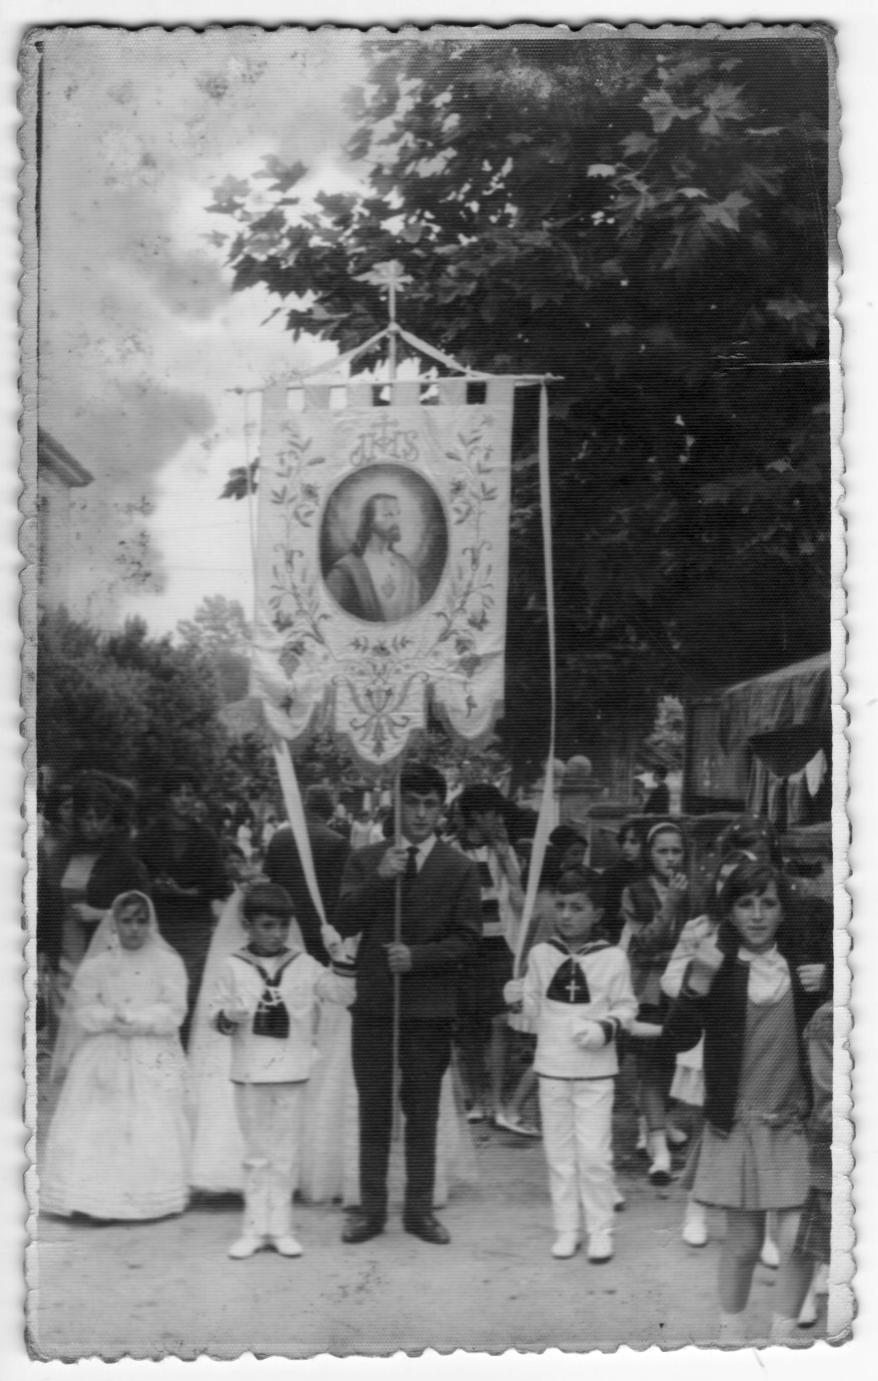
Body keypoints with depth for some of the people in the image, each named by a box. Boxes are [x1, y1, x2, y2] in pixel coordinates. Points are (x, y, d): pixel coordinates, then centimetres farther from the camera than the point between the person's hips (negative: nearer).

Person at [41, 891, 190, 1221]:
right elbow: (82, 1013, 1)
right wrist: (112, 1018, -16)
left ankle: (150, 1201, -1)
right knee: (94, 1128, -7)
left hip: (153, 1060, -1)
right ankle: (93, 1198, -4)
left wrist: (134, 1019, -16)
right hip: (104, 1058, 1)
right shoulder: (95, 965, 9)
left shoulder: (167, 963, 3)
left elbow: (173, 1012, -5)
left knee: (154, 1130, -6)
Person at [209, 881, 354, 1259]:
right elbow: (216, 1014, 3)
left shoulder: (304, 965, 1)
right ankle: (255, 1228, 15)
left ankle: (280, 1228, 15)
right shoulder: (234, 968, 0)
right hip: (249, 1075, -1)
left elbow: (344, 993, -3)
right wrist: (228, 1017, -19)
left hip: (292, 1074, 1)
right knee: (256, 1154, 8)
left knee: (286, 1155, 6)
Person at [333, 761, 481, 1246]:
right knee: (373, 1111, 7)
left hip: (430, 1007, -1)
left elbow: (468, 941, -2)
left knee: (423, 1113, 7)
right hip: (374, 1003, 1)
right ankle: (371, 1208, 17)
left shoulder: (459, 869, 0)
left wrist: (417, 956, -16)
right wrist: (379, 879, -18)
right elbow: (343, 923, -5)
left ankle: (420, 1209, 16)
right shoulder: (366, 860, 5)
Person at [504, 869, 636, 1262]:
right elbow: (535, 1006, 9)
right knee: (559, 1154, 10)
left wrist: (607, 1026, -17)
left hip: (596, 1071, -3)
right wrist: (519, 999, -12)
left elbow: (625, 1006, 1)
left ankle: (600, 1231, 12)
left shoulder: (612, 958, -7)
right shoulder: (540, 955, 1)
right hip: (552, 1069, 3)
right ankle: (566, 1228, 20)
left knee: (594, 1155, -2)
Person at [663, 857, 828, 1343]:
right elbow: (679, 1038, -10)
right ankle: (730, 1335, 27)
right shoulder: (716, 960, -5)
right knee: (742, 1243, 8)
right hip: (736, 1123, -1)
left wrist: (823, 989, -9)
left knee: (795, 1241, -6)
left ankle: (783, 1338, 10)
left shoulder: (801, 957, 0)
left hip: (795, 1121, 1)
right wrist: (699, 980, -24)